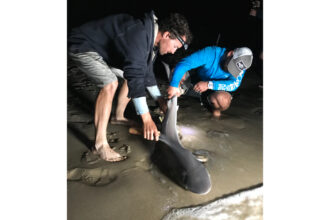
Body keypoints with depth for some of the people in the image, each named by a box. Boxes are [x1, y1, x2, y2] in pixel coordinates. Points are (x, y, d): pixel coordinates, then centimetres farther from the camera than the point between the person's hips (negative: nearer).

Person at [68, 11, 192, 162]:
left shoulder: (152, 38, -1)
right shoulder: (139, 33, -33)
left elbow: (146, 71, 8)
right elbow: (135, 75, -39)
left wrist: (160, 100, 5)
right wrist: (146, 118, -38)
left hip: (104, 50, 10)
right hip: (81, 45, -9)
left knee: (131, 76, 9)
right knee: (110, 84, -31)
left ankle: (119, 116, 26)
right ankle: (100, 144, -22)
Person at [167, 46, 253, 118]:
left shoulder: (240, 67, -20)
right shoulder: (211, 53, -29)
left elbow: (234, 84, -34)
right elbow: (183, 63, -37)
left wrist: (209, 84, -46)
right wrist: (173, 85, -48)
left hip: (216, 90, -1)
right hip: (197, 82, 2)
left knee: (223, 100, -33)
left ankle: (215, 107, 2)